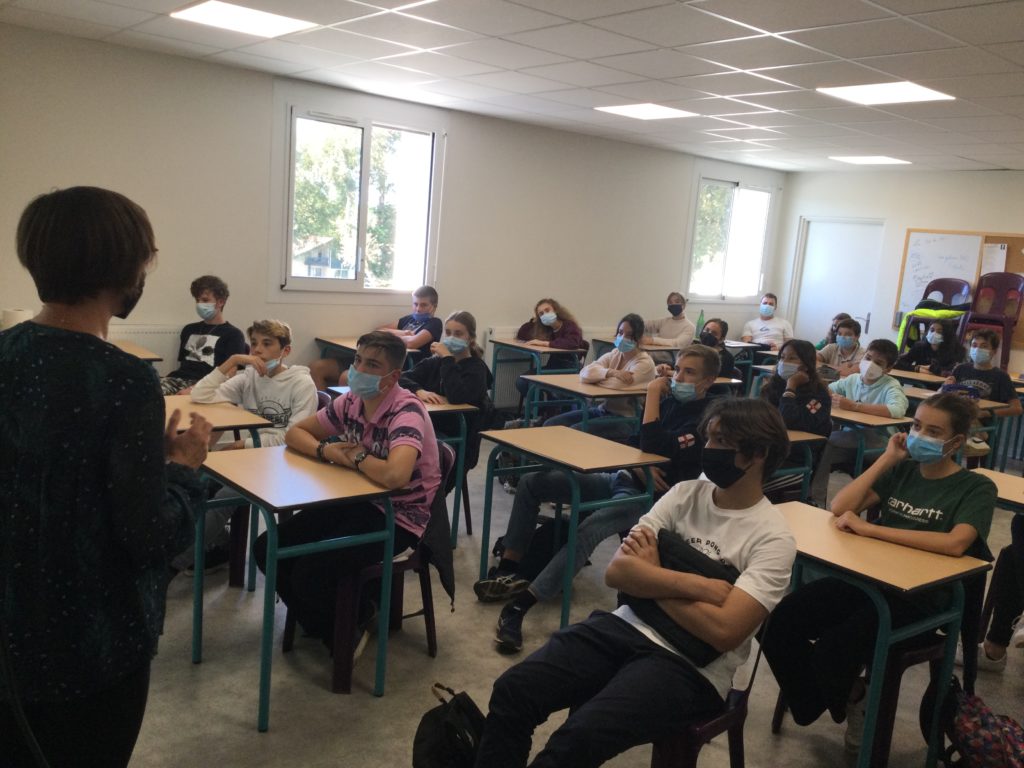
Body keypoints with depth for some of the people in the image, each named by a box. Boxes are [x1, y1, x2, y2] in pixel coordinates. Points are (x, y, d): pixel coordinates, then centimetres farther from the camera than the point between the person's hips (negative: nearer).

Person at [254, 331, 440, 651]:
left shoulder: (407, 411, -24)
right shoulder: (351, 402, 0)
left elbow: (394, 476, -41)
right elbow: (294, 432, 11)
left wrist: (356, 457, -20)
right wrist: (326, 450, -12)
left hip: (398, 517, -8)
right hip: (358, 502, 8)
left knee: (310, 571, -23)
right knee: (268, 549, -2)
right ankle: (323, 625, 18)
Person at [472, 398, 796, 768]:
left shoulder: (772, 539, -9)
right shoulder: (686, 493, 5)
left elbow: (723, 632, -19)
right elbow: (616, 571, -3)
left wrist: (651, 577, -8)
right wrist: (700, 585, -15)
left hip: (689, 667, -5)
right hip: (626, 626, 5)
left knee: (577, 738, -27)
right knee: (511, 690, -14)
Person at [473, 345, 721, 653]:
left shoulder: (706, 419, -12)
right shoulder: (669, 400, 12)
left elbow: (654, 453, -24)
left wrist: (652, 396, -20)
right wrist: (639, 467, -6)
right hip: (620, 479, 9)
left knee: (589, 528, -38)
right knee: (532, 482, 0)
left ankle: (520, 603, -37)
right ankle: (508, 570, -2)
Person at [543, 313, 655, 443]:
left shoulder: (644, 363, -9)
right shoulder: (614, 354, 10)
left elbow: (618, 384, -25)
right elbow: (585, 372, -7)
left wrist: (596, 376, -7)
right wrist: (611, 372, -23)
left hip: (626, 419, -7)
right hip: (601, 409, 7)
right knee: (551, 425, -7)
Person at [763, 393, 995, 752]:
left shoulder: (977, 488, -3)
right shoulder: (902, 470, 12)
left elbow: (955, 544, -23)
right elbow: (840, 507, 2)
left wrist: (868, 528, -22)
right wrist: (886, 459, -2)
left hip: (920, 596, -5)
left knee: (831, 649, -27)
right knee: (779, 624, -17)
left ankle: (853, 701, 8)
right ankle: (819, 704, 9)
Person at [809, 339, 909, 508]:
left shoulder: (891, 386, -12)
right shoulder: (853, 379, 6)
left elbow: (897, 410, -32)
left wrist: (854, 406, -33)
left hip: (876, 442, -6)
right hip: (850, 439, 6)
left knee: (825, 441, -23)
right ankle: (816, 498, 0)